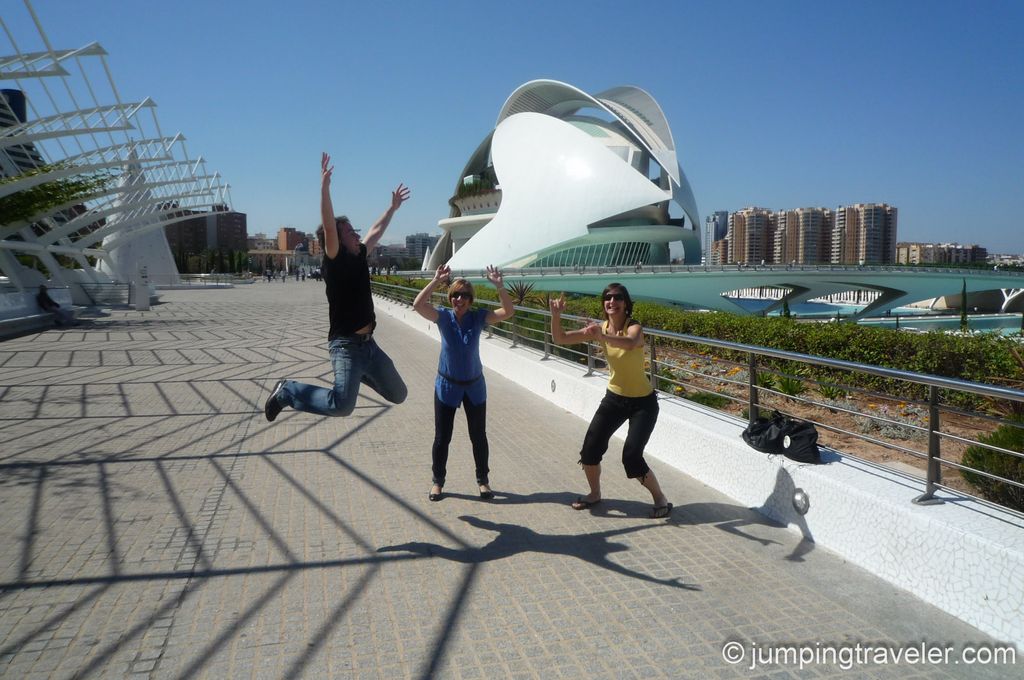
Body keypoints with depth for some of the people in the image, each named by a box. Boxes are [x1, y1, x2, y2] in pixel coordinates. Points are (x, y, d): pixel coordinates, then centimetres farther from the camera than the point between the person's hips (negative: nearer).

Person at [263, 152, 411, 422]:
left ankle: (360, 374, 40)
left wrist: (393, 207, 35)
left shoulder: (359, 257, 11)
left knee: (398, 394, 16)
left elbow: (376, 231, 26)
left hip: (368, 343, 8)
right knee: (341, 405, -24)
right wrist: (324, 187, -35)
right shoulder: (334, 261, -10)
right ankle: (288, 392, -2)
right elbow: (328, 226, -25)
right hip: (346, 344, -8)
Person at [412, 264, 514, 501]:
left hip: (474, 386, 1)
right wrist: (436, 281, -34)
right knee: (442, 437, 7)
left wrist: (500, 286, -31)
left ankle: (483, 480, 29)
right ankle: (438, 481, 26)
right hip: (447, 385, -1)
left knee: (478, 436, 11)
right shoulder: (443, 316, -11)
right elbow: (417, 305, -27)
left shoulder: (478, 317, -9)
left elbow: (508, 312, -19)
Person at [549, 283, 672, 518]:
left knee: (631, 457, -13)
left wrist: (604, 337, -65)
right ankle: (595, 494, 29)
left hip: (643, 402, -5)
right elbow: (560, 339, -9)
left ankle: (660, 499, 12)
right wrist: (556, 315, -26)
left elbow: (630, 343, -47)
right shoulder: (601, 328, -6)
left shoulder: (635, 327, -22)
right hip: (614, 398, 5)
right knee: (590, 449, 2)